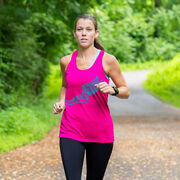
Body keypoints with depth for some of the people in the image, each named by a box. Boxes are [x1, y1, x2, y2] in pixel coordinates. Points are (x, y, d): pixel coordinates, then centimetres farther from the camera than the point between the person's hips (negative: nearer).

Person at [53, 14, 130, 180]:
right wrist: (61, 102, 5)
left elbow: (126, 92, 4)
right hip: (71, 131, 1)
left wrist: (112, 90, -18)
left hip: (100, 133, -1)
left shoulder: (107, 60, -3)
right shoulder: (66, 61, 6)